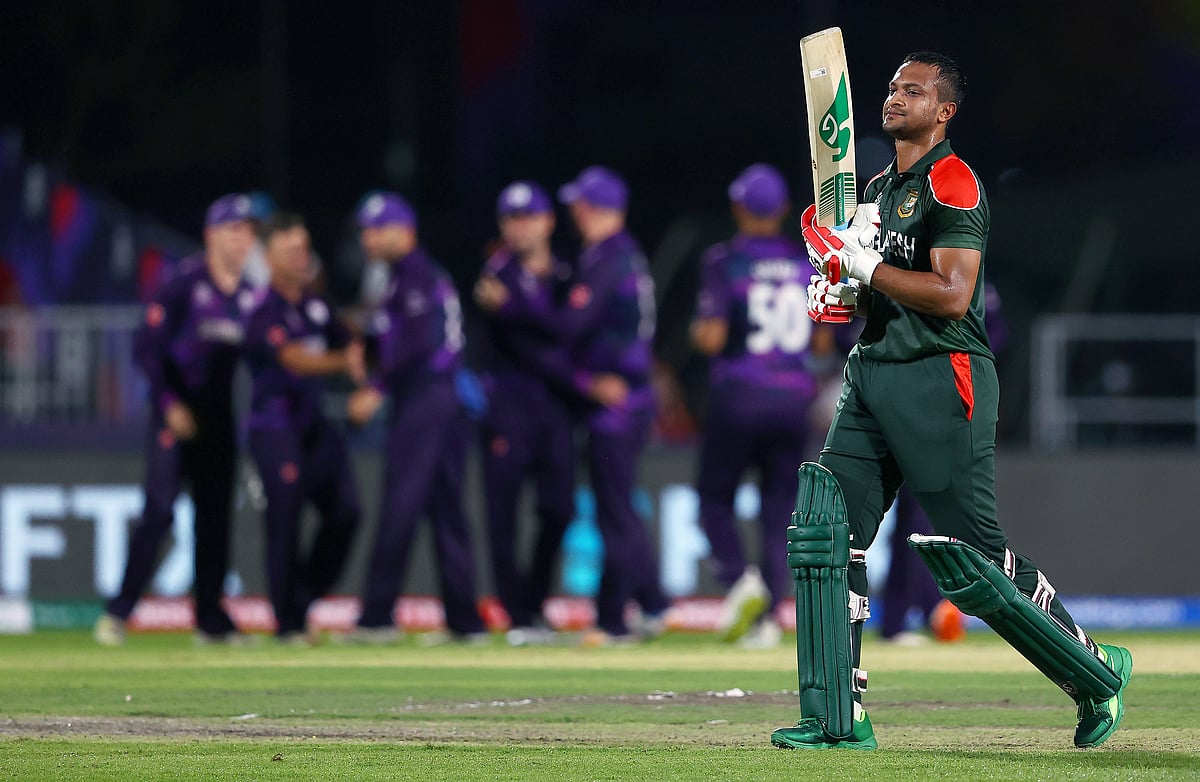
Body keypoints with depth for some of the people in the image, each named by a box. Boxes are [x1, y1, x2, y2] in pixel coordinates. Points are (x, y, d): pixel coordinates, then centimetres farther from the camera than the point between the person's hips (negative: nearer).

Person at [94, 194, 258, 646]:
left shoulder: (252, 295, 9)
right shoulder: (183, 284, -8)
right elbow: (148, 347, -10)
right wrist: (170, 403, -16)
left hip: (221, 418, 6)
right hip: (178, 415, -5)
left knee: (216, 515, 5)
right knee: (159, 510, -13)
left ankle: (211, 621, 11)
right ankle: (117, 613, -10)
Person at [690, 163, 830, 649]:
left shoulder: (724, 261, -6)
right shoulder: (807, 263, 7)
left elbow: (711, 338, -12)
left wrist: (697, 330, 9)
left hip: (738, 396, -3)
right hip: (793, 399, 3)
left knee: (715, 498, 9)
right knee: (779, 508, 8)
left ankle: (739, 578, -16)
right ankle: (769, 615, 0)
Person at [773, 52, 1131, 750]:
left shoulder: (952, 183, -10)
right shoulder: (880, 189, 19)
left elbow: (951, 295, -19)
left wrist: (864, 268, -17)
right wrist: (844, 296, 9)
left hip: (941, 381, -9)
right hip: (874, 376, 9)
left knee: (970, 561, -7)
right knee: (824, 533, -2)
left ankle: (1098, 672, 11)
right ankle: (838, 719, 1)